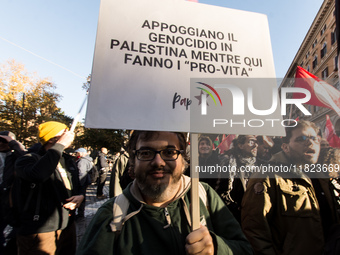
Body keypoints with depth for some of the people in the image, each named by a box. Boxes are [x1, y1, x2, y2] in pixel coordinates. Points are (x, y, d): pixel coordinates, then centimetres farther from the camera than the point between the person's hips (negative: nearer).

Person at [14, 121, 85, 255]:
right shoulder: (28, 159, -11)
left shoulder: (69, 161, 9)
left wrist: (81, 196, -2)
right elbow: (38, 174, -36)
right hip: (39, 232, -6)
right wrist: (60, 145, -27)